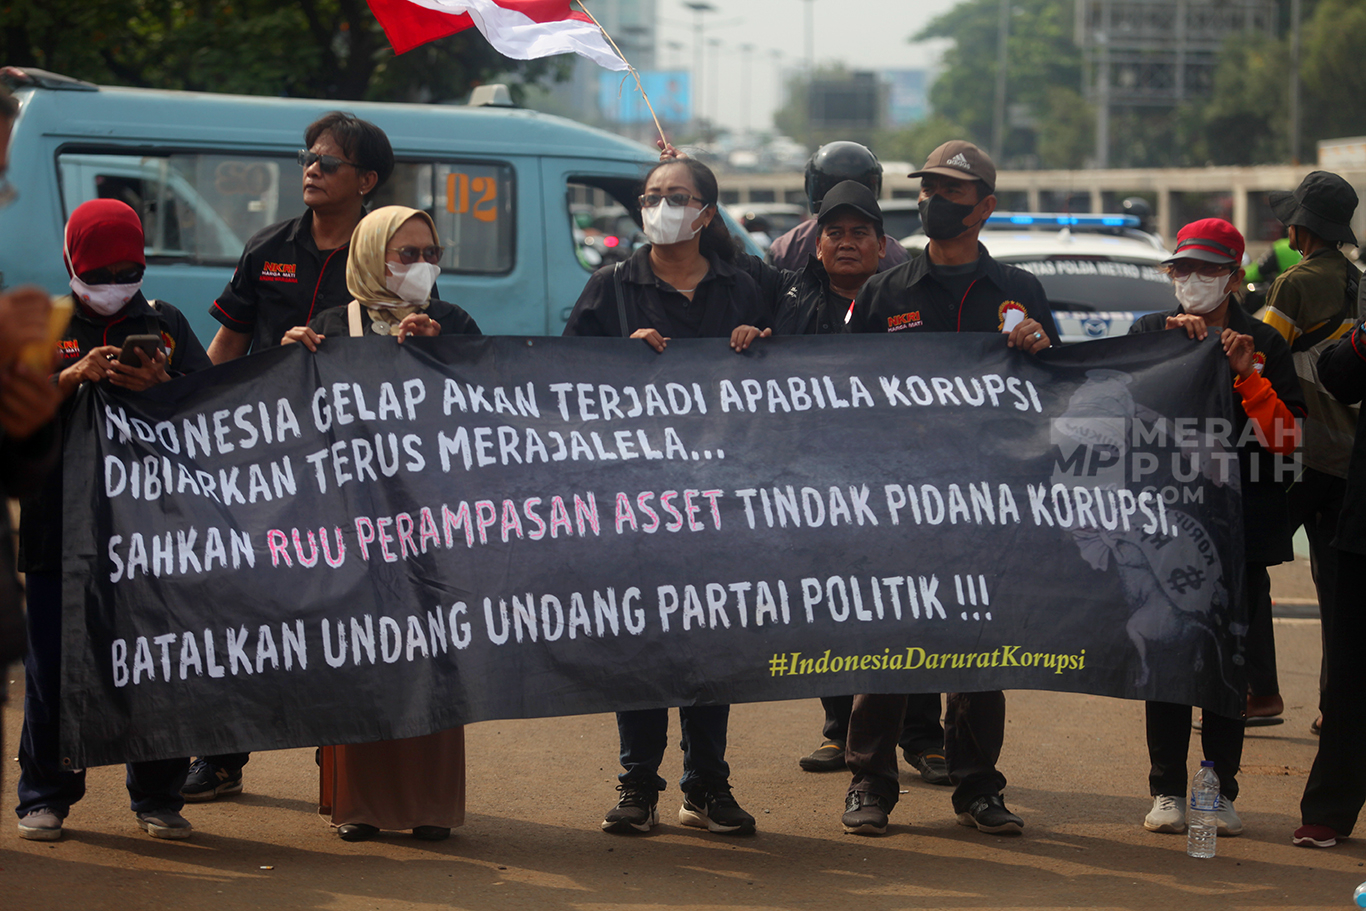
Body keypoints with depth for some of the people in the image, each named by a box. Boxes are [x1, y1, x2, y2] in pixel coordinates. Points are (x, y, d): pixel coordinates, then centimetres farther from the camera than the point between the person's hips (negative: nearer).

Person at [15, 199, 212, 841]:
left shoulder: (166, 324, 13)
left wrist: (160, 386, -12)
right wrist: (72, 377, -15)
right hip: (60, 519, -1)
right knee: (53, 663, 0)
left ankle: (158, 798, 9)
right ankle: (45, 798, 10)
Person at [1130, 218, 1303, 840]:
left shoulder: (1264, 343, 6)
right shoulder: (1150, 333, 9)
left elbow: (1287, 438, -2)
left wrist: (1247, 375, -13)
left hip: (1242, 524, 0)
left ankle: (1221, 790, 9)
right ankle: (1167, 790, 7)